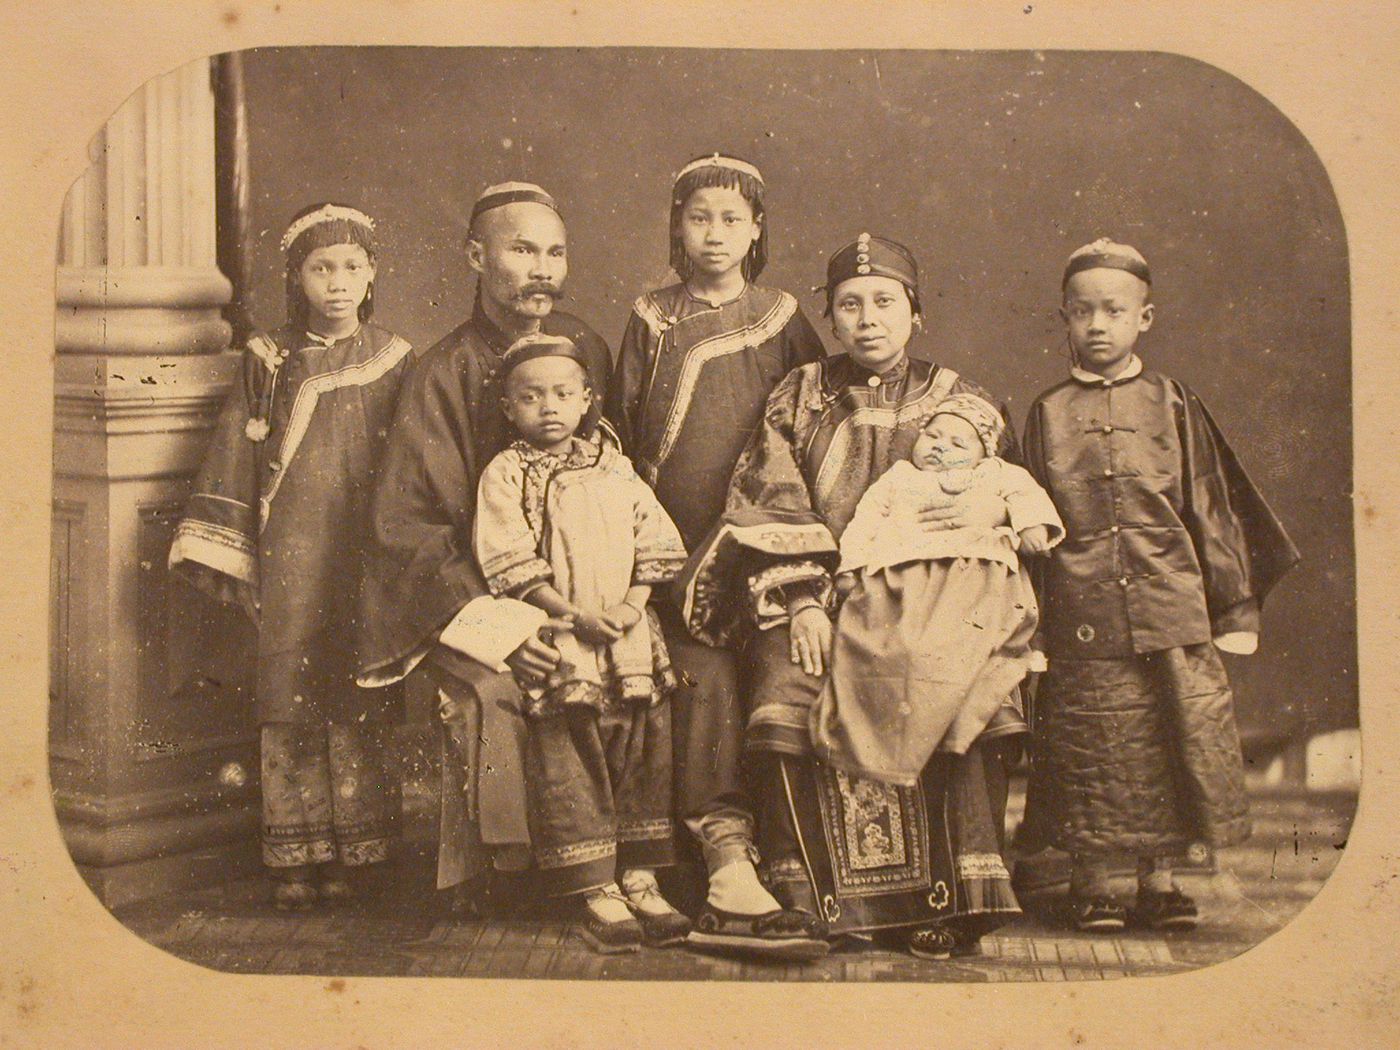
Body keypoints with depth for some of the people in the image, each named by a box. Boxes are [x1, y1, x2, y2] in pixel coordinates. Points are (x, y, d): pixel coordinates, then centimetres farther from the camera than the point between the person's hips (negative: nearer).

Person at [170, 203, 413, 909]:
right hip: (288, 556, 0)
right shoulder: (268, 361, 7)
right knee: (289, 702, 0)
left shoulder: (392, 360, 7)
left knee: (358, 705, 0)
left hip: (365, 557, 0)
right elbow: (235, 456, 6)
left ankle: (349, 852, 10)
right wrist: (218, 553, 1)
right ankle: (296, 859, 8)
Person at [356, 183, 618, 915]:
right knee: (486, 691, -27)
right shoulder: (443, 374, -3)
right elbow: (405, 523, -8)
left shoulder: (586, 349, 10)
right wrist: (490, 619, -19)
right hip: (478, 589, -4)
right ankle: (483, 875, -7)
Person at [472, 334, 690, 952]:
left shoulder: (614, 469, 14)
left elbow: (655, 544, 10)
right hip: (555, 646, -4)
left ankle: (640, 881, 14)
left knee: (643, 759, 6)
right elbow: (510, 565, -9)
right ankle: (596, 895, 3)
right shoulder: (505, 476, 0)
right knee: (569, 771, -4)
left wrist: (632, 604, -6)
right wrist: (572, 614, -16)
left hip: (630, 639, 4)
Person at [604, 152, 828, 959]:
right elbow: (622, 432, 13)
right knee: (708, 674, -20)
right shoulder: (652, 322, 13)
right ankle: (729, 869, -24)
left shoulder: (782, 320, 14)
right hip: (675, 550, -1)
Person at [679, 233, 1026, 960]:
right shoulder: (798, 399, 14)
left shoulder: (959, 402, 15)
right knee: (787, 702, -28)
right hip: (811, 596, 0)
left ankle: (954, 901, -19)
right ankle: (803, 902, -17)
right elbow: (771, 514, 5)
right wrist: (801, 601, -9)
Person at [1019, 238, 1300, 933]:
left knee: (1177, 738, 1)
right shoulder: (1046, 414, 8)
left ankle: (1159, 880, 16)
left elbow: (1212, 509, 9)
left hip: (1173, 615, 1)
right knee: (1088, 746, 3)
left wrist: (1235, 607, 6)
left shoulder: (1173, 406, 8)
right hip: (1083, 619, 0)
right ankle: (1090, 881, 17)